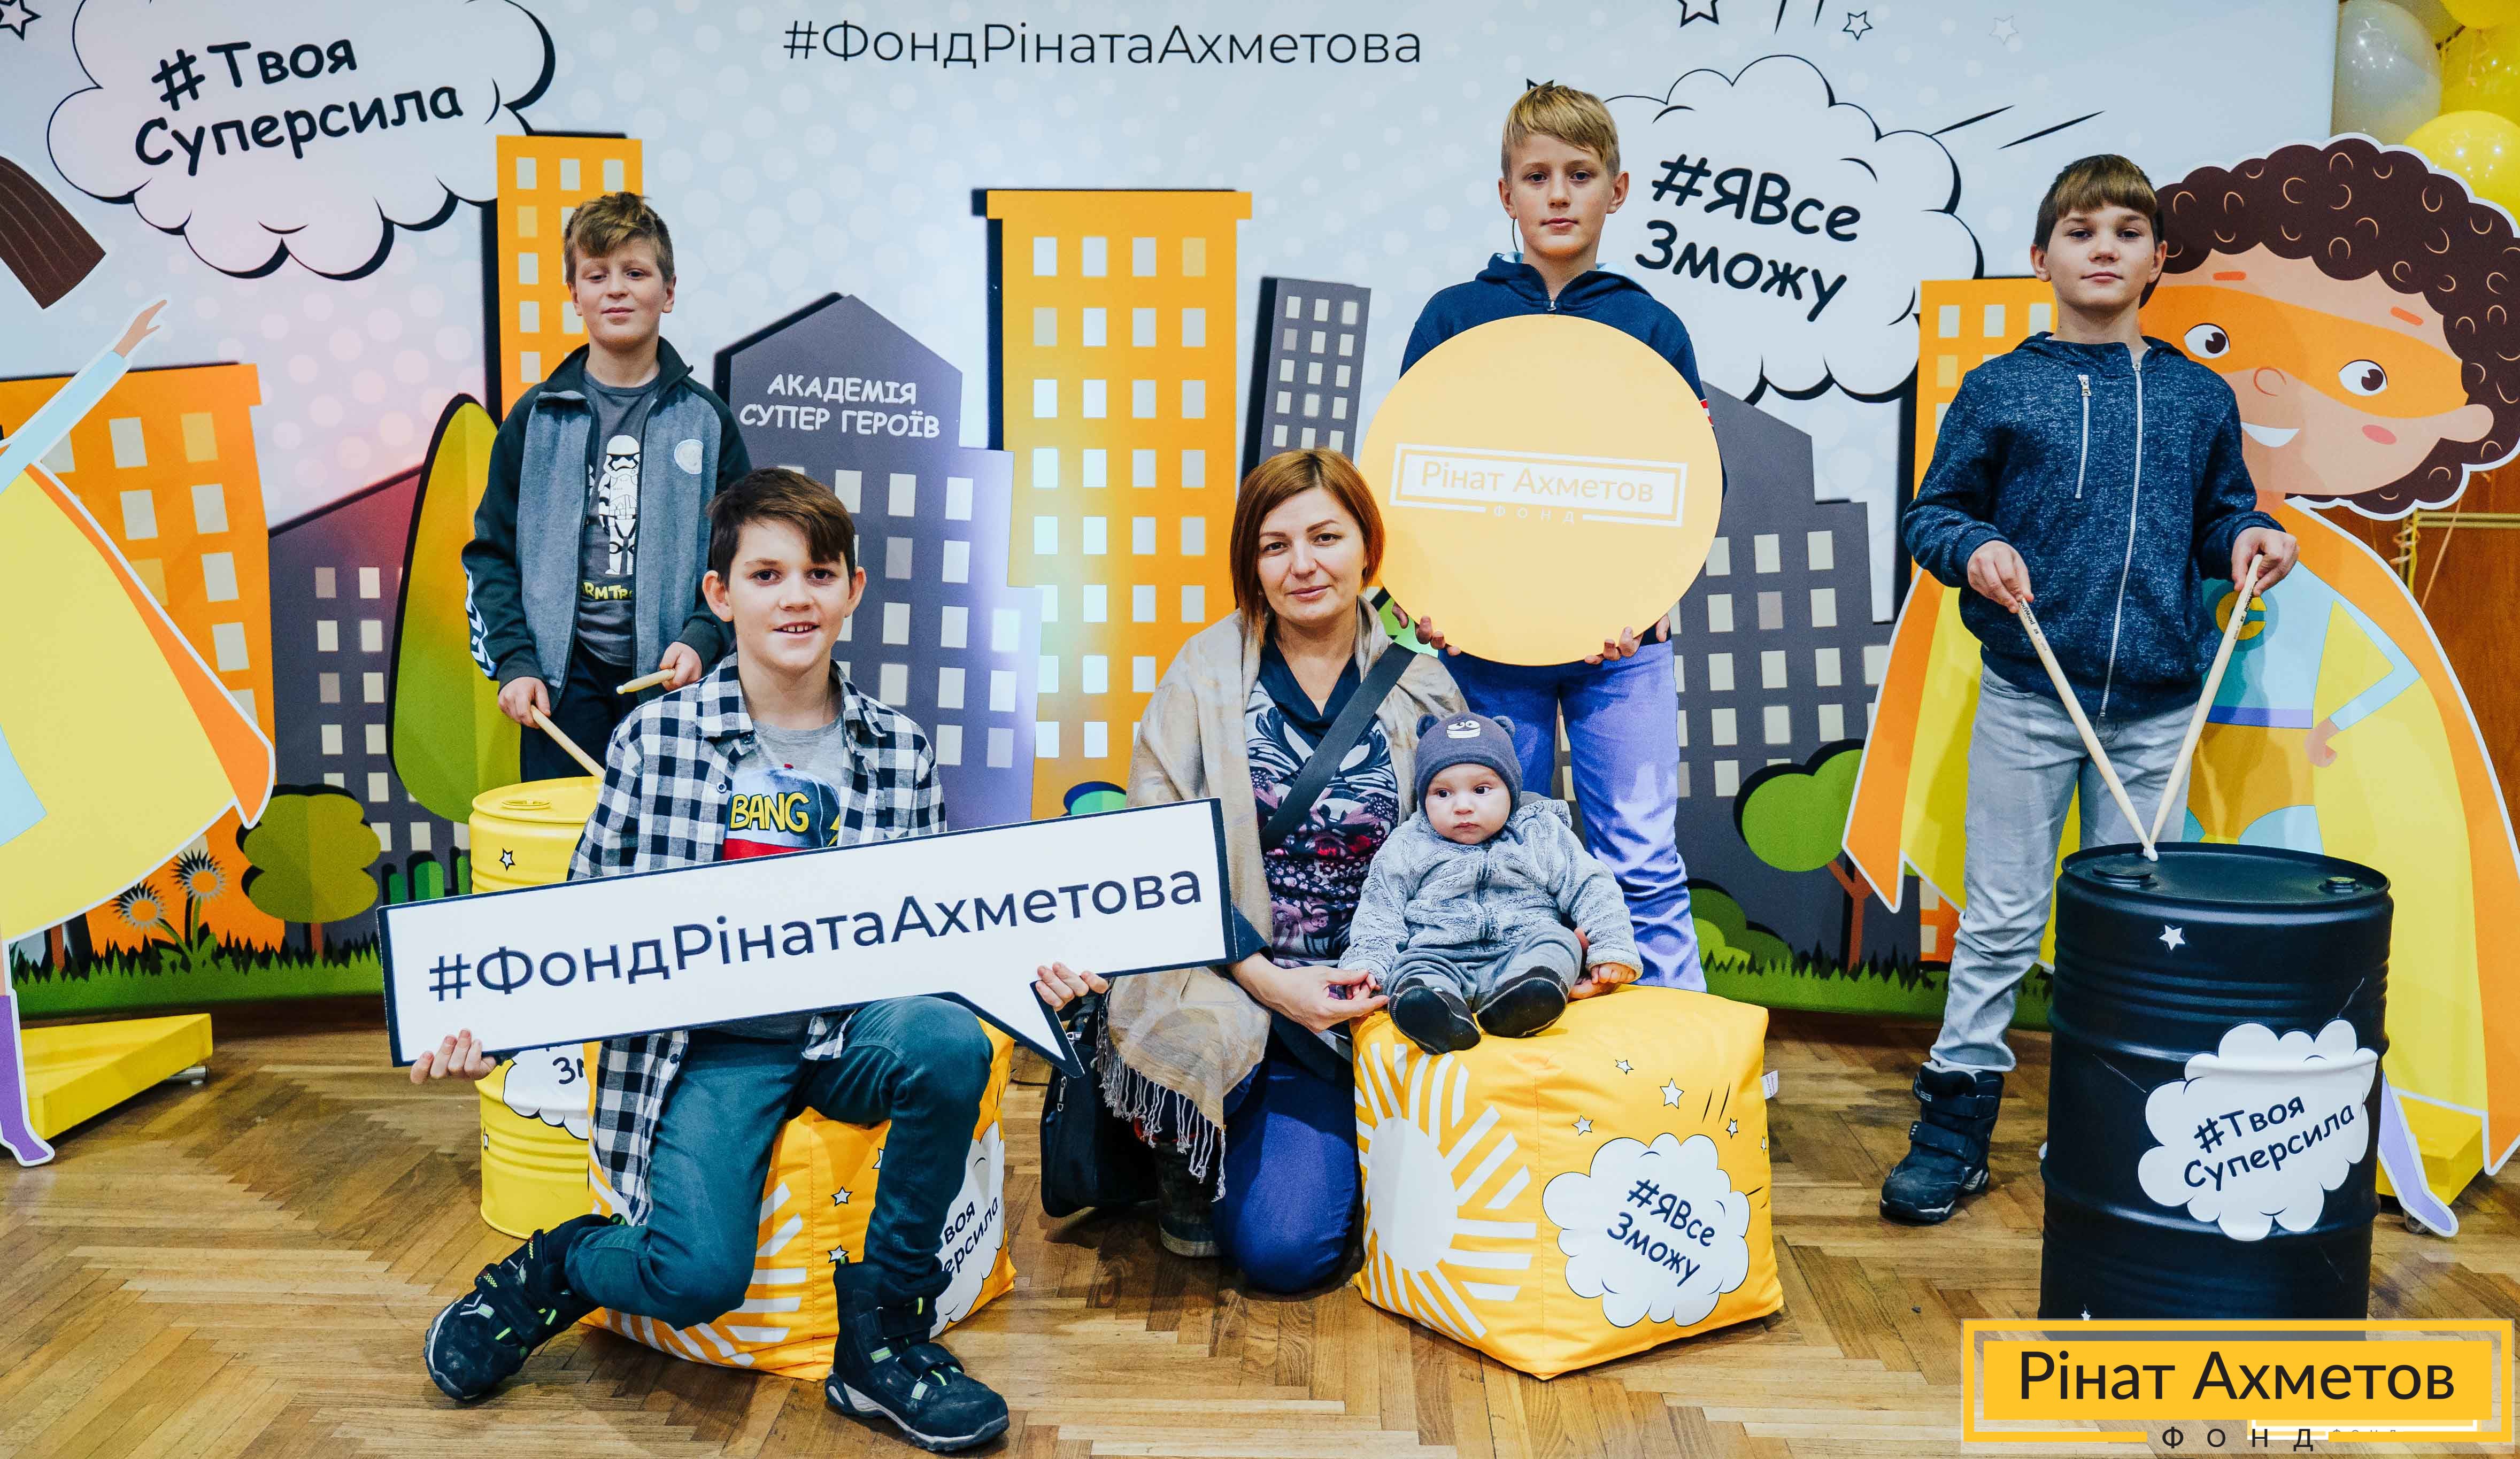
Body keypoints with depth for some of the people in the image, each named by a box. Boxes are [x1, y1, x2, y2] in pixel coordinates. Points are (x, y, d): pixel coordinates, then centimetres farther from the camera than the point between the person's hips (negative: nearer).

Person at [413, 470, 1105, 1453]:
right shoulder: (655, 738, 1)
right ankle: (556, 1271, 13)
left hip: (852, 1031, 2)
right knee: (699, 1277, -26)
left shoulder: (900, 752, 7)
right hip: (708, 1045, -2)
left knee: (951, 1042, -33)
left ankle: (883, 1333, -12)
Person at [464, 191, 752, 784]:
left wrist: (701, 640, -11)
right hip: (564, 677, 1)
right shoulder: (537, 418, 7)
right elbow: (491, 552, 8)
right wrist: (514, 662, -3)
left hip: (670, 677, -1)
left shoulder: (705, 420, 5)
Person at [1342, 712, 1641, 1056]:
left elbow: (1592, 889, 12)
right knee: (1411, 968, -30)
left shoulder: (1542, 837, 14)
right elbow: (1378, 912, 13)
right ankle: (1440, 1013, -63)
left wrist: (1613, 947, -3)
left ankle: (1517, 1002, -57)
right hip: (1440, 957, 0)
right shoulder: (1408, 849, 15)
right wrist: (1366, 965, -5)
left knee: (1558, 942, -28)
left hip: (1524, 949, 0)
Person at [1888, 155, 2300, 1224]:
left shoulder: (2199, 399, 8)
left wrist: (2249, 537, -2)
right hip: (2029, 695, -2)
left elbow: (2219, 513, 19)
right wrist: (1972, 548, -14)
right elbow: (1929, 514, 6)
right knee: (1999, 920, 2)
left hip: (2156, 704, 2)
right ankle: (1955, 1125, 12)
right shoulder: (2000, 390, 2)